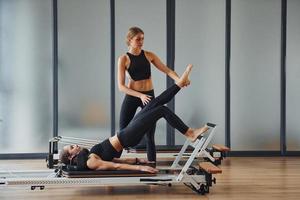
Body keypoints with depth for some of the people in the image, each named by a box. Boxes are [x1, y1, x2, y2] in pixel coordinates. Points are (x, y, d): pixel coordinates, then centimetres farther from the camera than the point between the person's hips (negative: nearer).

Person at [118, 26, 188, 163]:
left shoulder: (149, 55, 3)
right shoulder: (123, 59, -6)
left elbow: (167, 70, 3)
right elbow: (121, 86, -11)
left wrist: (179, 80, -17)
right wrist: (140, 95, -21)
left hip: (149, 96, 2)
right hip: (131, 97, -2)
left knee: (149, 135, 2)